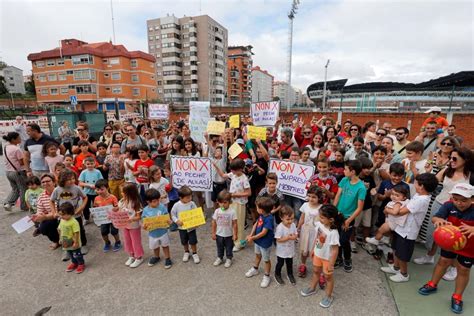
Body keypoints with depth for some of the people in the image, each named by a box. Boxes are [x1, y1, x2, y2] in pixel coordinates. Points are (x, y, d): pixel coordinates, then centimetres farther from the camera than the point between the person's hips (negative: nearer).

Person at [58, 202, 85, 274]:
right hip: (66, 244, 7)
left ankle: (81, 264, 30)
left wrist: (76, 243, -22)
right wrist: (61, 239, 13)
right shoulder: (62, 220, -5)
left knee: (77, 255, 11)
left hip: (74, 244, -7)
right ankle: (74, 263, 46)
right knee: (70, 255, 25)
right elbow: (60, 230, 9)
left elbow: (76, 233, -26)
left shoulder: (74, 222, -29)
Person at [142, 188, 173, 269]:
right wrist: (144, 226, -29)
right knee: (155, 247, 25)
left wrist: (169, 221, -35)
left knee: (165, 245, 18)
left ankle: (167, 258, 39)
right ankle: (156, 257, 52)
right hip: (152, 233, 2)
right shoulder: (146, 210, -14)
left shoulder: (162, 207, -18)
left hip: (163, 232, -2)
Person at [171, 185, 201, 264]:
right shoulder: (176, 205, -15)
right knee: (184, 242, 20)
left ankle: (195, 253, 30)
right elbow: (173, 214, -5)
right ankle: (186, 252, 44)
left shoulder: (192, 204, -14)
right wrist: (177, 221, -19)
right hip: (182, 227, 1)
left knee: (193, 241, 8)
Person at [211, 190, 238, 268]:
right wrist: (213, 233, 0)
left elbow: (234, 224, -13)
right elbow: (214, 223, -2)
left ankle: (229, 259, 39)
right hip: (219, 234, 3)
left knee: (229, 248, 17)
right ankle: (219, 258, 44)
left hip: (229, 235, -2)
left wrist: (235, 234, -10)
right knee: (220, 248, 22)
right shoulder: (217, 211, -11)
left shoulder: (232, 211, -19)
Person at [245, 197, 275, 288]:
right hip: (258, 240, 8)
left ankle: (267, 276, 33)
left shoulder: (269, 219, -34)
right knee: (258, 255, 29)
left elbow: (263, 233, -31)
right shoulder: (261, 215, -10)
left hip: (265, 243, -8)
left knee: (266, 260, 13)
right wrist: (251, 234, -10)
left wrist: (252, 238, -22)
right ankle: (255, 269, 53)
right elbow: (256, 224, 1)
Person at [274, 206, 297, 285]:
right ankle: (277, 275, 41)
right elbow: (278, 239, -26)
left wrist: (294, 236, -25)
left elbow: (296, 234, -3)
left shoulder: (293, 225, -11)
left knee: (290, 263, 25)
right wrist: (288, 238, -31)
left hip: (290, 249, 5)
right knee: (280, 263, 17)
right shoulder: (280, 227, -29)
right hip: (282, 250, -5)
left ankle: (290, 274, 49)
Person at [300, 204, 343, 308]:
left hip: (327, 258, -6)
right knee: (316, 271, 27)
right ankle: (312, 288, 51)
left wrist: (331, 265, -19)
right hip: (317, 254, 6)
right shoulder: (319, 224, -17)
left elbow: (335, 250, -26)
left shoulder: (333, 233, -35)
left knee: (328, 277, 18)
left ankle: (328, 296, 41)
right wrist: (313, 250, 12)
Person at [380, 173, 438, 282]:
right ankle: (395, 267, 44)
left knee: (402, 254, 11)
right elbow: (406, 206, 10)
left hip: (407, 231, -9)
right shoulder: (419, 195, 0)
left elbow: (400, 212, -26)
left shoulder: (421, 200, -29)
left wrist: (388, 210, -10)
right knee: (396, 249, 25)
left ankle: (404, 274, 32)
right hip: (401, 227, 9)